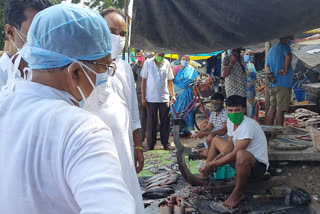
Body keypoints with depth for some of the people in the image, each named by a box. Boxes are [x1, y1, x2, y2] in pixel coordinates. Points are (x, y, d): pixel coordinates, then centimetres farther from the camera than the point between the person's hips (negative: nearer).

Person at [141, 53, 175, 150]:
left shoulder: (167, 63, 8)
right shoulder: (148, 63, 1)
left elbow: (170, 80, 12)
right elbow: (143, 80, 2)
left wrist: (172, 95, 5)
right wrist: (143, 97, -3)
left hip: (164, 98, 2)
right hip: (151, 98, -2)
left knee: (165, 122, 5)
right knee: (151, 122, 3)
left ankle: (165, 143, 16)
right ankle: (150, 144, 13)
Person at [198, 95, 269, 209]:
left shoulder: (248, 126, -28)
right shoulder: (230, 121, -2)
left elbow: (234, 154, -28)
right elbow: (230, 146, 3)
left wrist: (212, 164, -22)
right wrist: (214, 161, -11)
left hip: (258, 165, -9)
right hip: (240, 160, 9)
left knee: (241, 154, -42)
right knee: (216, 139, 14)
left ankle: (238, 193, -17)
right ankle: (205, 174, 14)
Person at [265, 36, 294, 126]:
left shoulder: (272, 49, 20)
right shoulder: (284, 46, -6)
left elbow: (267, 66, 21)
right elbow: (289, 56, -29)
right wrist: (286, 70, -21)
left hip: (273, 84, 8)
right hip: (283, 83, -8)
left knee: (272, 108, 11)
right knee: (281, 110, -6)